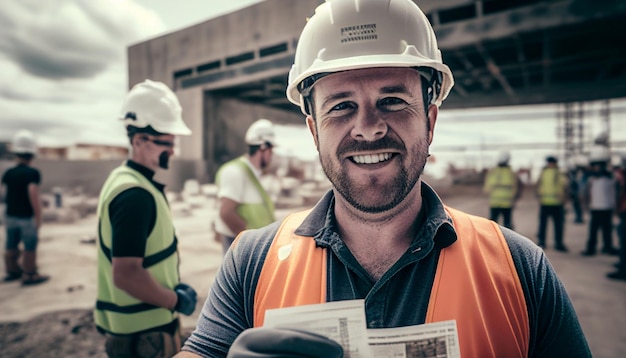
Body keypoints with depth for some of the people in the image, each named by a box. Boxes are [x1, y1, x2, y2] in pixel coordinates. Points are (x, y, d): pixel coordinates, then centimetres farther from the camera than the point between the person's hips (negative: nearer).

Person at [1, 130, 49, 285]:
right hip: (27, 217, -6)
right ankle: (29, 275, 16)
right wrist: (38, 218, -16)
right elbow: (34, 197, -22)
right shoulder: (33, 173, -18)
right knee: (30, 247, 7)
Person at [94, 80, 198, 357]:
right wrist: (176, 301, -16)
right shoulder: (135, 194, -25)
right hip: (144, 332, -9)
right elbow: (126, 274, -29)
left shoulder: (125, 179, 7)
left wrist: (175, 284, 8)